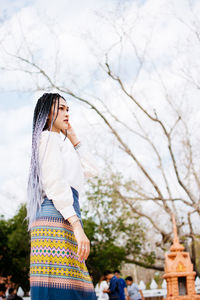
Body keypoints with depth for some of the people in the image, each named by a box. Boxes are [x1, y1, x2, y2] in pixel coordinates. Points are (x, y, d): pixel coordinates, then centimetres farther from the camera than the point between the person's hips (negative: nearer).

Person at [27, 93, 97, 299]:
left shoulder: (59, 143, 32)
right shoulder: (48, 137, 4)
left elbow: (90, 170, 32)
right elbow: (54, 182, -11)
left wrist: (73, 138, 31)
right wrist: (77, 226, -18)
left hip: (65, 222, 10)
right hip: (57, 219, -9)